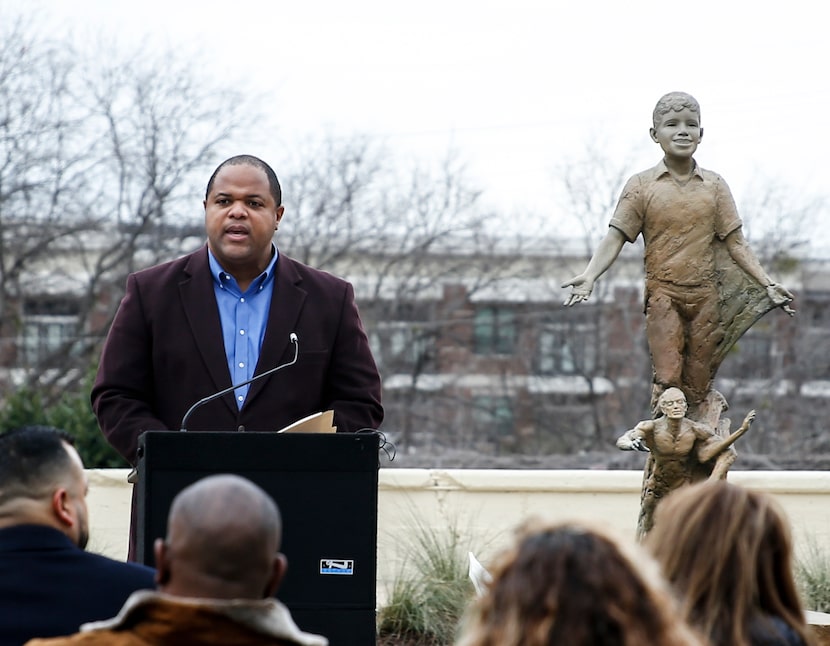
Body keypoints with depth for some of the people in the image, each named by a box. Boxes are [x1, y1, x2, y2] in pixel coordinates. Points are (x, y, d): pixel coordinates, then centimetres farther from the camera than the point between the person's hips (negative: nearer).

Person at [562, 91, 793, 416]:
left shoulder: (714, 185, 7)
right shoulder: (642, 185, 1)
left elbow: (735, 242, 8)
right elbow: (615, 238, -4)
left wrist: (767, 283, -2)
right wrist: (589, 276, -21)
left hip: (705, 295, 2)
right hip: (663, 293, -2)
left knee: (698, 386, 3)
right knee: (667, 380, -12)